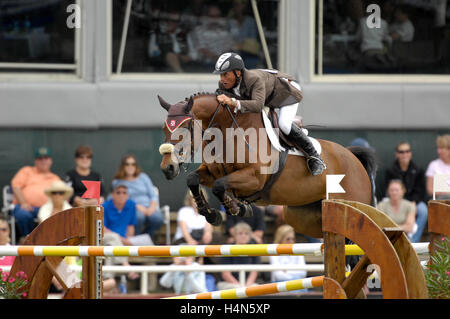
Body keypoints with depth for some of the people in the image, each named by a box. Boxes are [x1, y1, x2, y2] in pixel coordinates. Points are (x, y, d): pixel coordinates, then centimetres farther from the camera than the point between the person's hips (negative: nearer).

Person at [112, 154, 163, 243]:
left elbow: (153, 195, 12)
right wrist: (138, 207, -17)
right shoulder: (117, 182, 8)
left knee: (157, 218, -33)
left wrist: (152, 206, -8)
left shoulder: (143, 177, 19)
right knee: (139, 216, -40)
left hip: (148, 207, 3)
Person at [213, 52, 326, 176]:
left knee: (284, 124, -27)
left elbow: (258, 104, -58)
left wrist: (233, 102, -68)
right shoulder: (223, 84, -21)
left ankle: (314, 157, -13)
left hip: (286, 90, -9)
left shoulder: (254, 79, -44)